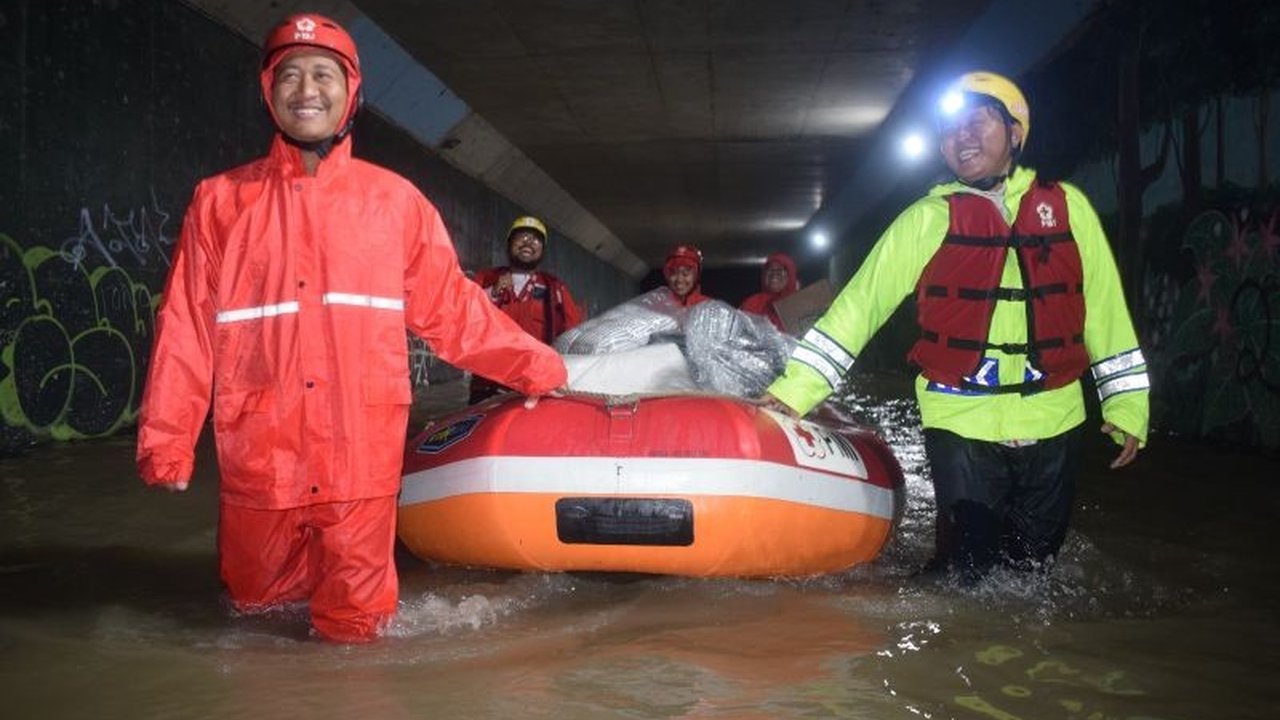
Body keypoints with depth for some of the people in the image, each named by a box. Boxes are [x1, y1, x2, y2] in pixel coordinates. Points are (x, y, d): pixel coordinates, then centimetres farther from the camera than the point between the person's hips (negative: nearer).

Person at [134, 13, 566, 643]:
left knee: (353, 629, 4)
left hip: (362, 455, 0)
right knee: (256, 603, 15)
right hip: (258, 454, 1)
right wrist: (166, 442, 0)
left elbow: (451, 309, 10)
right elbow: (186, 331, 5)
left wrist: (537, 368, 7)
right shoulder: (221, 202, 7)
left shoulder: (394, 200, 8)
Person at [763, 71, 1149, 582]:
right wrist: (794, 388, -13)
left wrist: (1126, 404, 9)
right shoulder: (928, 219, -1)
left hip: (1054, 423, 2)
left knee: (1034, 562, 13)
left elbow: (1105, 309, 10)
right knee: (965, 568, -1)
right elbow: (861, 302, -6)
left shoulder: (1068, 207, 5)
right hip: (961, 424, -2)